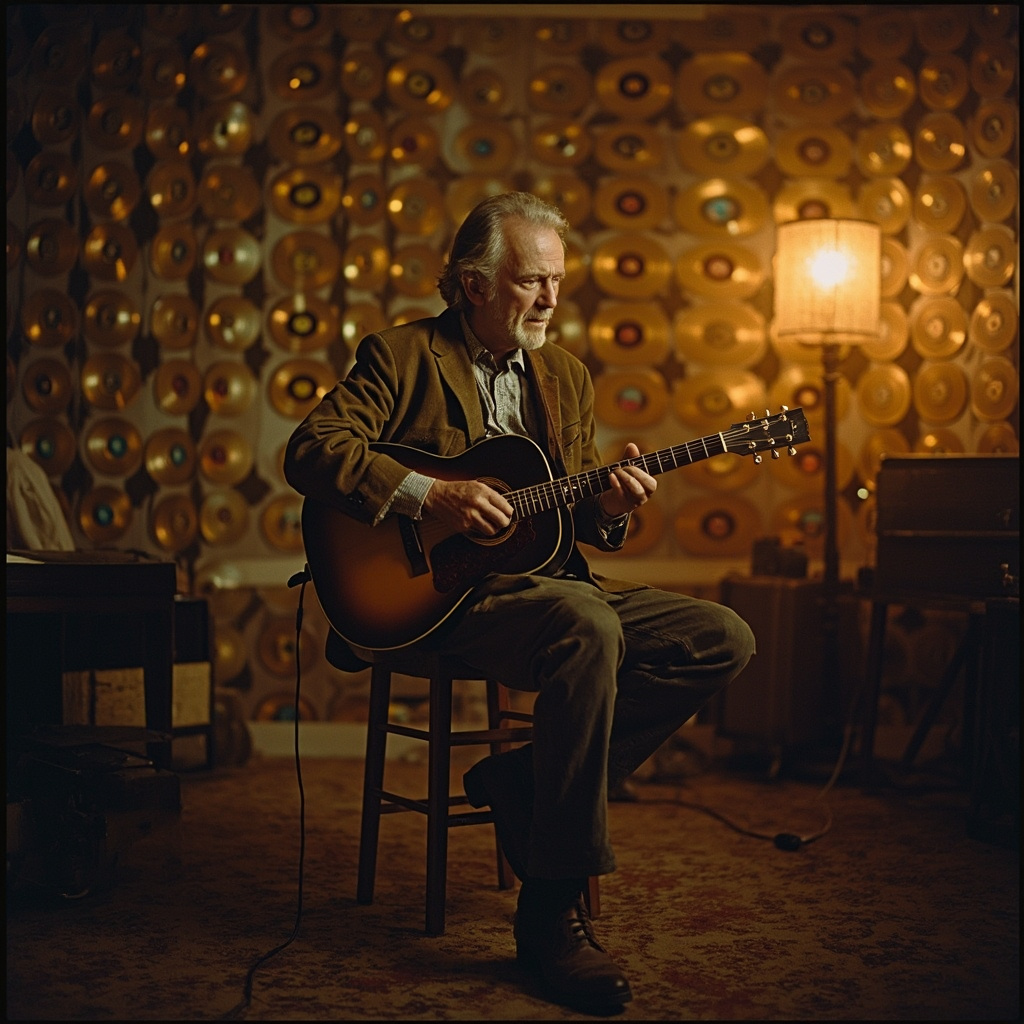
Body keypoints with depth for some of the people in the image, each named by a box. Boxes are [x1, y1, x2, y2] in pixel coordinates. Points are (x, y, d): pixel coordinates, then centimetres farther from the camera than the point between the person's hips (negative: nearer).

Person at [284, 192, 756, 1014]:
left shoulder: (567, 376, 18)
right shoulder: (403, 355, 0)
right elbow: (311, 451, -13)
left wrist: (609, 505, -6)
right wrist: (428, 495, -22)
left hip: (552, 580, 7)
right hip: (444, 590, -7)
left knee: (724, 640, -8)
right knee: (591, 628, -36)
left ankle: (529, 780, -7)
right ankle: (552, 910, -27)